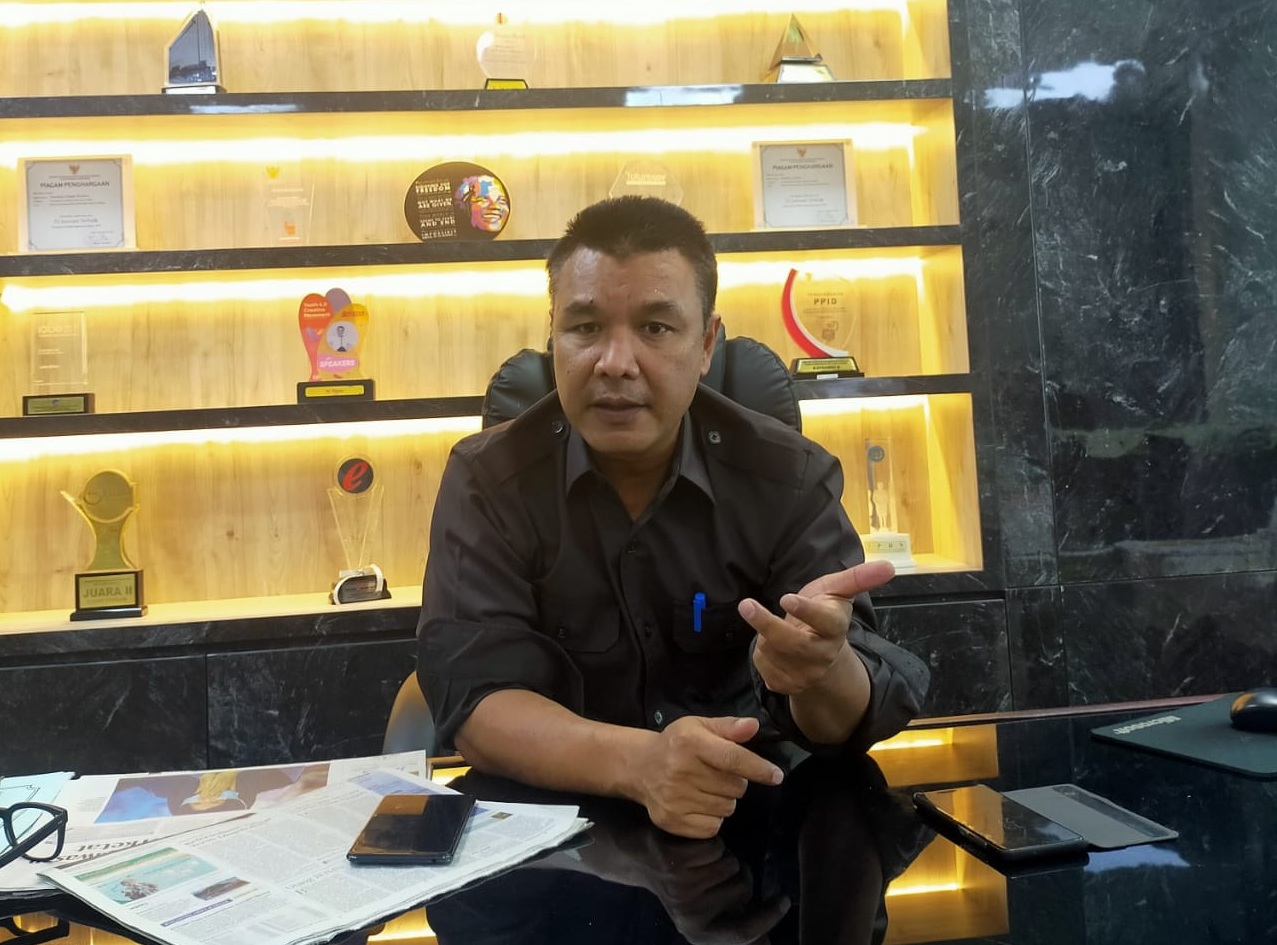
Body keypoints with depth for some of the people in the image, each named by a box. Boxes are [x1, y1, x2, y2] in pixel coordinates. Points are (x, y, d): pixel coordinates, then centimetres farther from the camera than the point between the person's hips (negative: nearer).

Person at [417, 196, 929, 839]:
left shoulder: (790, 479, -9)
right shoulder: (486, 481, -10)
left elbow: (845, 723, -13)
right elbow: (472, 695, -19)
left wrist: (822, 672, -37)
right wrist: (636, 762, -37)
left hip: (749, 808, 2)